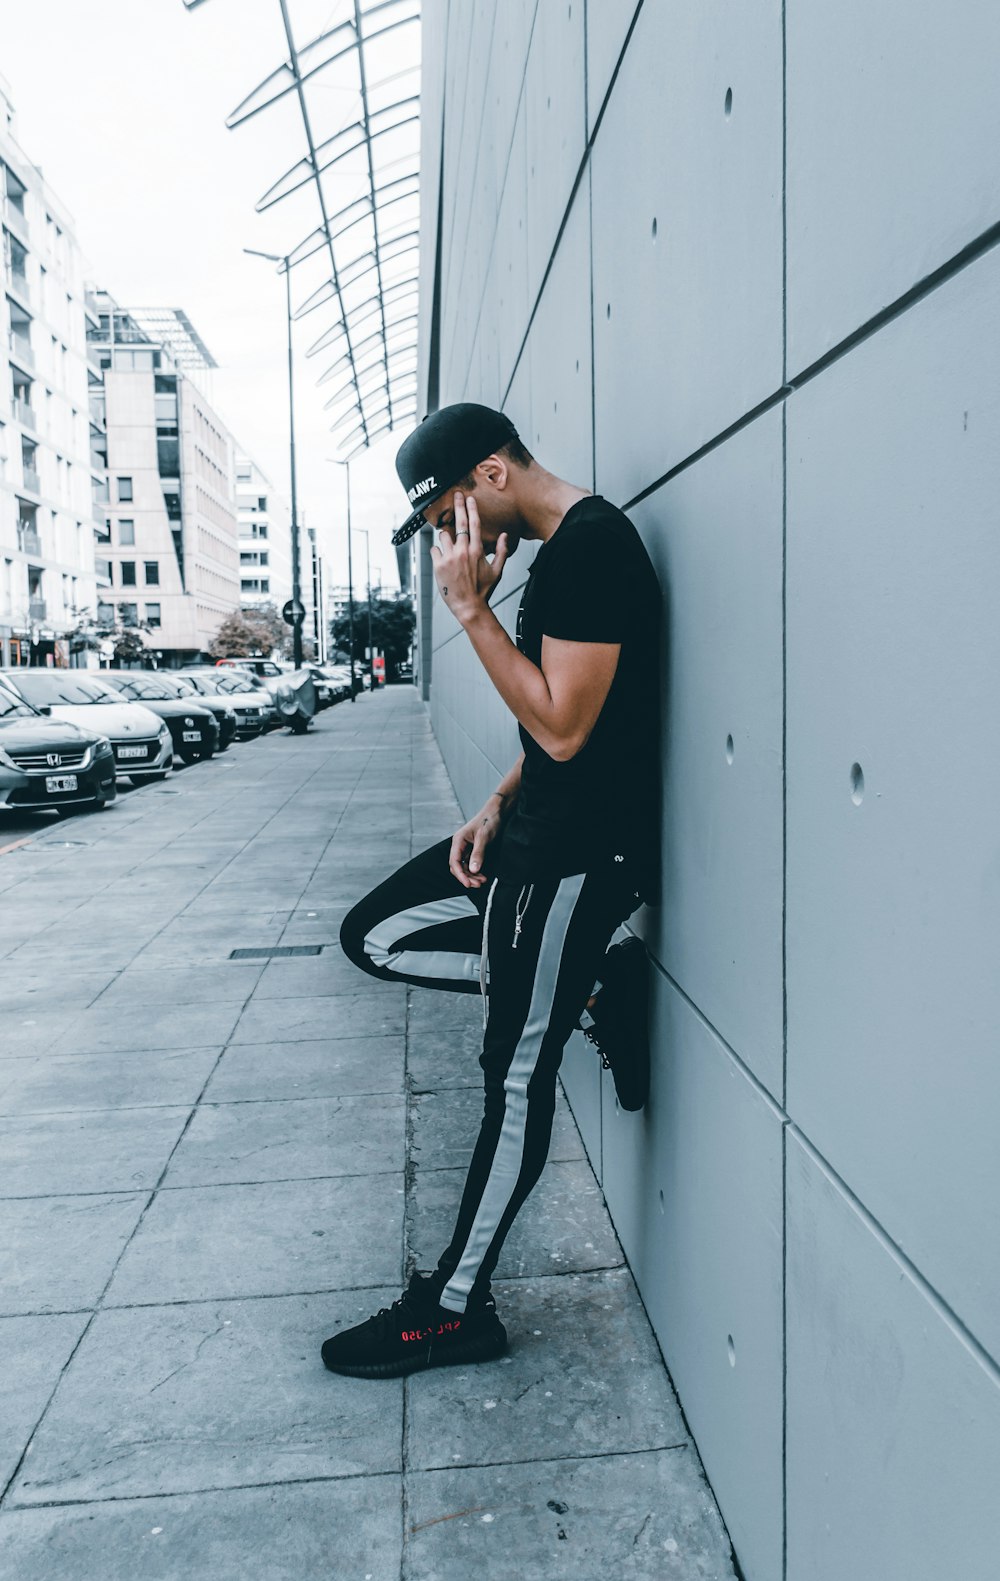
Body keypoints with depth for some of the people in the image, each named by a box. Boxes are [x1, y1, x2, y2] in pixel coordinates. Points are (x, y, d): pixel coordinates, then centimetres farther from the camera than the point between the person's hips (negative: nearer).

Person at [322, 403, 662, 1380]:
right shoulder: (555, 549, 15)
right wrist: (496, 805, 8)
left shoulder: (591, 544, -17)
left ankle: (456, 1308, 16)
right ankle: (589, 983, 9)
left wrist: (471, 608, -18)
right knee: (374, 939, 12)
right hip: (536, 831, 11)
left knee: (517, 1078, 0)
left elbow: (564, 726, -22)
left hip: (580, 854, -11)